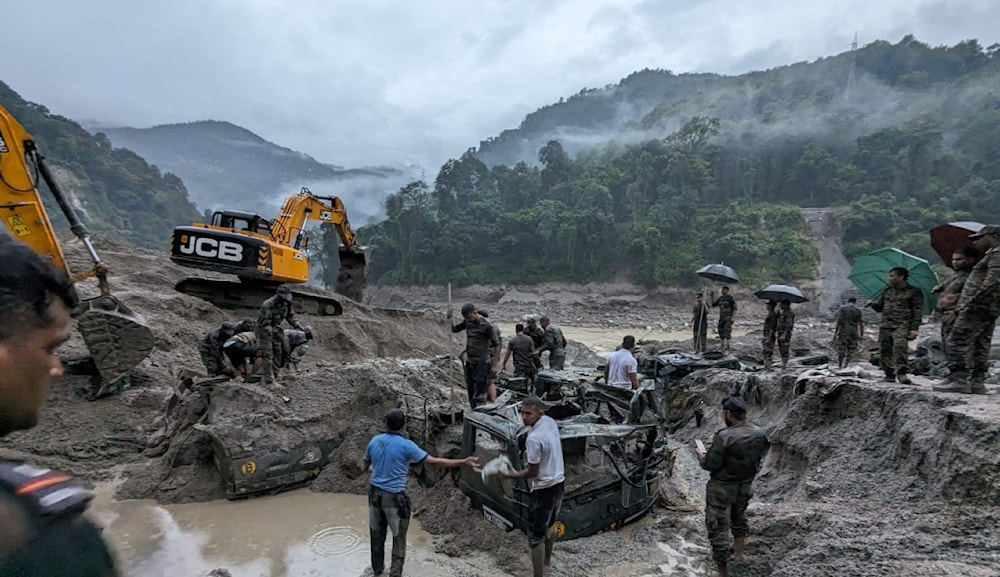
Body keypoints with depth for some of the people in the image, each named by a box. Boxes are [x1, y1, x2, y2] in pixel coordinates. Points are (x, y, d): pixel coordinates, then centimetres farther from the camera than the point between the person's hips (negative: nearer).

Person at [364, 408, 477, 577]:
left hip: (375, 492, 6)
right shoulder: (406, 445, -18)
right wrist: (463, 462, -13)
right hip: (394, 496, -6)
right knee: (398, 537, 11)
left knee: (377, 533, 21)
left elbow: (366, 466, 12)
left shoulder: (374, 441, -3)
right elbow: (435, 461, -18)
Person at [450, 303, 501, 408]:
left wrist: (495, 365, -13)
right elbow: (454, 329, 17)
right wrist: (449, 319, -2)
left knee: (480, 392, -9)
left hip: (482, 362, -7)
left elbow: (497, 345, -13)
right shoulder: (467, 322, 3)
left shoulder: (486, 326, -16)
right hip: (469, 362, 7)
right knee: (470, 390, 13)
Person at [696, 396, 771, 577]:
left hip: (721, 489, -7)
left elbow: (710, 465, -21)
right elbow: (759, 457, 9)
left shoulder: (724, 437, -28)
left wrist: (701, 454, 1)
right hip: (746, 486, 7)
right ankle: (739, 553, 49)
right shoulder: (760, 434, -8)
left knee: (718, 529, 7)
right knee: (739, 517, 32)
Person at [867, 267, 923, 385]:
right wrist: (873, 304, 2)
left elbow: (917, 311, 0)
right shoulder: (887, 291, 21)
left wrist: (915, 328, -9)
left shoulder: (914, 292, 4)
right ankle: (889, 374, 10)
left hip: (902, 325, -6)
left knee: (900, 346, -27)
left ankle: (902, 373, -24)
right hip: (885, 326, 6)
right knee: (884, 350, 0)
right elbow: (880, 307, 26)